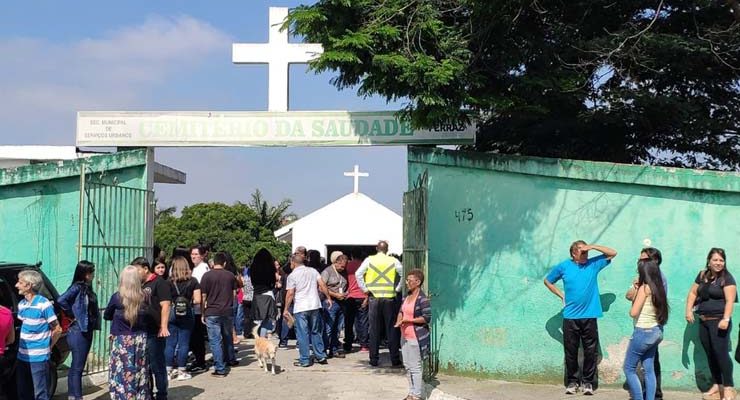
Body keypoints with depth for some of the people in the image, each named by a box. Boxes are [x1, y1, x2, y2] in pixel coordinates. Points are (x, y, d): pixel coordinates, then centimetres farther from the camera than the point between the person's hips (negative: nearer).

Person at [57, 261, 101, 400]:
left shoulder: (88, 288, 10)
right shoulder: (77, 287, -14)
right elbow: (61, 300, -28)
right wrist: (73, 314, -16)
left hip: (87, 331, 8)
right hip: (78, 331, -8)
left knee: (77, 366, 14)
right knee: (77, 367, -5)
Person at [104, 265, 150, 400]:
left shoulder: (117, 297, -10)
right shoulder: (143, 297, -4)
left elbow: (106, 316, 6)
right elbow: (149, 319, 7)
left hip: (122, 341, -3)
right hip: (140, 340, 3)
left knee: (122, 374, 3)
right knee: (140, 374, 12)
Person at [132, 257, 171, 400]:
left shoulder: (159, 283, -7)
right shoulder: (139, 285, 16)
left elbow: (165, 305, -15)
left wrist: (164, 327, -23)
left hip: (155, 333, -8)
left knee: (157, 365, -1)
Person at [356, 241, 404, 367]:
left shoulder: (369, 260, 2)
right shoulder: (393, 261, 0)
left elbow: (358, 274, -4)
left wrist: (365, 289, 1)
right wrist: (397, 289, 3)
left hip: (374, 297, 1)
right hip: (390, 298, -1)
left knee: (374, 330, 8)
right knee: (392, 329, 5)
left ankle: (374, 359, 10)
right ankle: (395, 360, 5)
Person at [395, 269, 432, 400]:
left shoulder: (422, 299, -16)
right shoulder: (406, 296, 9)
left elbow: (427, 318, -19)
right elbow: (401, 311, 21)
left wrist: (408, 320, -20)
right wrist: (399, 321, -1)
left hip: (416, 338, -9)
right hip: (405, 336, 9)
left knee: (415, 367, -2)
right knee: (407, 366, 15)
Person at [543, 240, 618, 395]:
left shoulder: (593, 264, 5)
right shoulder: (563, 266, 3)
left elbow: (613, 253, 5)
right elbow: (547, 281, 15)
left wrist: (593, 246, -6)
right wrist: (561, 295, 6)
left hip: (589, 316, 0)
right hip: (570, 317, 0)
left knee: (590, 351, 3)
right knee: (571, 351, 5)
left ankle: (588, 382, 13)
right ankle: (572, 381, 17)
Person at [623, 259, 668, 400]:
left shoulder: (644, 288, -15)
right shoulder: (658, 288, 7)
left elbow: (633, 313, -15)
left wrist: (636, 290, 0)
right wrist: (637, 288, 8)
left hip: (644, 332, -8)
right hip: (656, 331, 8)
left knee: (629, 369, 3)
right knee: (649, 369, 11)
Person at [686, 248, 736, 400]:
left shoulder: (727, 278, -7)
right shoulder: (702, 275, 12)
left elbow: (730, 300, -16)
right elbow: (693, 293, 17)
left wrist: (726, 319, -26)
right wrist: (688, 310, 4)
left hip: (719, 321, -6)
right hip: (703, 321, 6)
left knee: (721, 353, -11)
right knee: (710, 354, 10)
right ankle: (716, 385, 19)